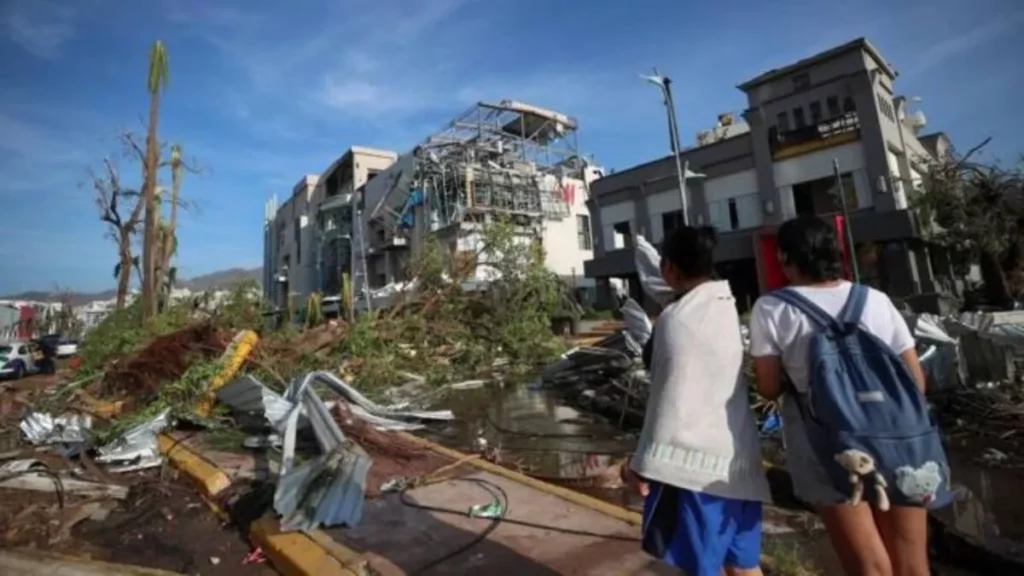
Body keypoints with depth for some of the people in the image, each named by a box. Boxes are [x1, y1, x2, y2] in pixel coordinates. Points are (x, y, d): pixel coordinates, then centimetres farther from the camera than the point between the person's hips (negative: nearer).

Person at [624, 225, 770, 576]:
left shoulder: (678, 318, -18)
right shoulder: (727, 305, 6)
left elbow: (673, 399, -19)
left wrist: (645, 463, -11)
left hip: (697, 460, -9)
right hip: (739, 457, 9)